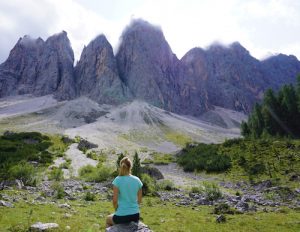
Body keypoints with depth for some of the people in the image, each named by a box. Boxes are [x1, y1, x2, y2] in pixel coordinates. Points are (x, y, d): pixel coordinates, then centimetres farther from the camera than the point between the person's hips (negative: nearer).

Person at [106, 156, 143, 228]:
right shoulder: (137, 180, -3)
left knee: (108, 219, 31)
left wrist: (117, 210, 6)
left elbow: (115, 200, -11)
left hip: (122, 216, -3)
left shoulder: (118, 180, -13)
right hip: (135, 215, 3)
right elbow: (139, 200, 4)